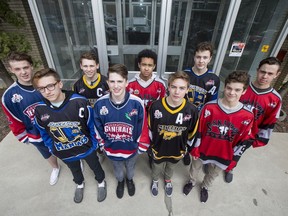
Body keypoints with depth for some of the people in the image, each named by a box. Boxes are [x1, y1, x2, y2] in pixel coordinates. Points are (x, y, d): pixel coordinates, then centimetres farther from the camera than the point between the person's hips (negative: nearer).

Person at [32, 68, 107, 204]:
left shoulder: (79, 102, -28)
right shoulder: (39, 110, -16)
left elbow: (92, 124, -16)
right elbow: (44, 133, 2)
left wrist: (94, 143, -9)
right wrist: (52, 148, 6)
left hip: (86, 147, -3)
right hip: (64, 152, 3)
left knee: (95, 167, 25)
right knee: (75, 170, 33)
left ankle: (101, 182, 57)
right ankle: (79, 184, 66)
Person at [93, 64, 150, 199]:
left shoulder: (137, 103, -28)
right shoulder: (100, 104, -21)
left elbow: (143, 127, -15)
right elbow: (98, 128, -5)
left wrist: (141, 147, -4)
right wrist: (102, 145, 5)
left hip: (131, 149, -1)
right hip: (111, 149, 2)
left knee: (130, 167, 31)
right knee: (117, 169, 32)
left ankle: (130, 180, 66)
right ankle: (120, 181, 66)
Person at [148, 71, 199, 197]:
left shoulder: (192, 110, -23)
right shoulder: (156, 106, -25)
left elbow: (192, 132, -6)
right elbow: (150, 128, -9)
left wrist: (186, 148, 4)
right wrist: (152, 144, 1)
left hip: (177, 150, 1)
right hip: (159, 148, -1)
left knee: (171, 168, 32)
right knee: (157, 168, 28)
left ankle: (168, 180, 65)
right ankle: (155, 180, 62)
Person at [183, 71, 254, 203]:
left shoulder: (247, 116, -17)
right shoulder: (209, 107, -20)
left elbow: (243, 141, -6)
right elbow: (198, 130, -11)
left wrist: (233, 160, 0)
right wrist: (195, 149, -5)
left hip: (224, 156, 1)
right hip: (202, 150, -1)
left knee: (213, 174, 27)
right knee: (195, 168, 25)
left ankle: (205, 187, 59)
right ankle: (192, 182, 58)